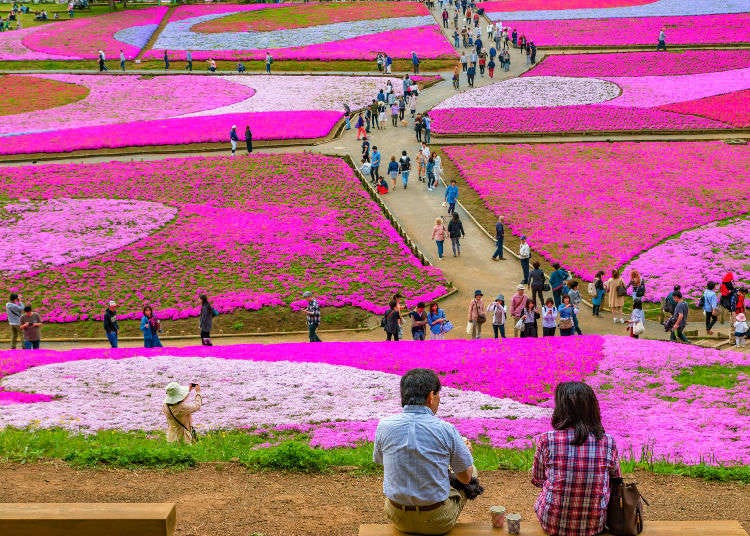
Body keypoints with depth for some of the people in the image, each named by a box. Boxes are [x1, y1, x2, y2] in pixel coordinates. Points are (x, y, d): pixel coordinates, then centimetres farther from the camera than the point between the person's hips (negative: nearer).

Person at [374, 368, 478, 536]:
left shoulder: (384, 426, -9)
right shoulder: (446, 430, -16)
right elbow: (465, 477, -5)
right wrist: (463, 450, 18)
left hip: (397, 517, 3)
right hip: (437, 522, -3)